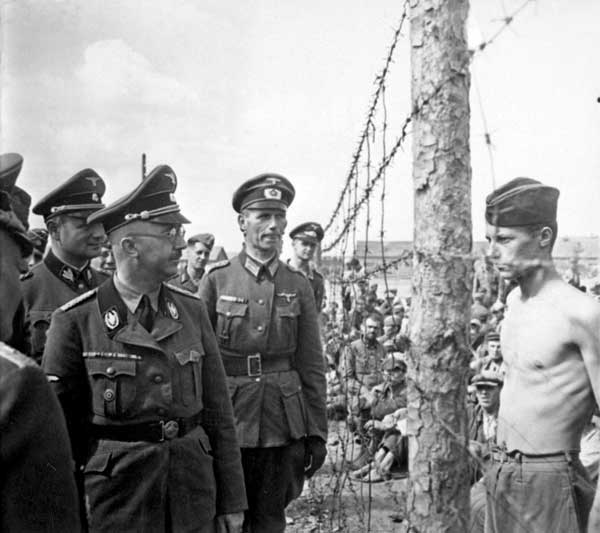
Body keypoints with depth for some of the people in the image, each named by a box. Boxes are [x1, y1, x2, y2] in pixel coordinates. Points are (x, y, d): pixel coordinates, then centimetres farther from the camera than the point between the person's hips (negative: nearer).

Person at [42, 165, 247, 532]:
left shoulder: (192, 310, 4)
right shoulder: (76, 321, -8)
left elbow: (218, 410, 6)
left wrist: (231, 500, 6)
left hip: (194, 487, 4)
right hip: (117, 485, -3)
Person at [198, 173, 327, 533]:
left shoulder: (298, 285, 3)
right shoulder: (217, 280, -2)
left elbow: (312, 367, 5)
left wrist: (318, 433, 4)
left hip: (283, 422, 1)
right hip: (229, 417, -1)